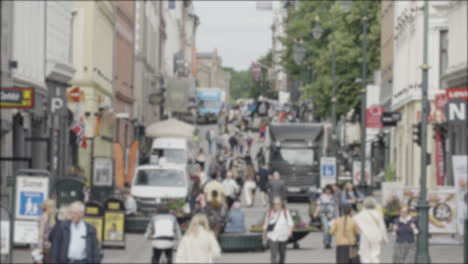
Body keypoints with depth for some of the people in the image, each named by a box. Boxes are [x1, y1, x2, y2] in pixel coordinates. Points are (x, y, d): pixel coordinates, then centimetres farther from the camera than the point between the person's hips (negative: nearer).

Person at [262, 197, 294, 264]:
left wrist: (290, 230, -26)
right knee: (273, 255, -14)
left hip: (283, 237, 2)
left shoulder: (285, 211, -3)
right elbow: (266, 224, 9)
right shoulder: (269, 212, -2)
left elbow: (290, 223, -6)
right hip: (272, 237, -2)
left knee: (282, 254, 17)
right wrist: (264, 234, 17)